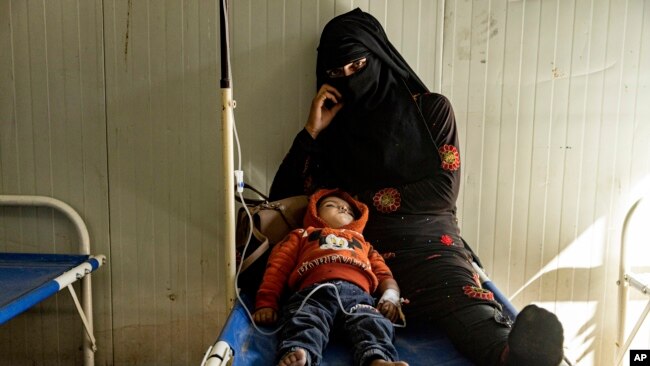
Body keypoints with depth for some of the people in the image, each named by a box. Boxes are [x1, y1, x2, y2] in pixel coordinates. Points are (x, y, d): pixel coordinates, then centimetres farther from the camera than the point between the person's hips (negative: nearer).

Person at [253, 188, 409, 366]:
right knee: (304, 322, -34)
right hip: (314, 290, -1)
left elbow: (385, 275, 31)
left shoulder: (364, 245, 45)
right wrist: (266, 303, 6)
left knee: (372, 323, -32)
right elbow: (277, 268, 24)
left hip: (357, 293, 1)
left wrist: (390, 297, 6)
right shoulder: (302, 235, 39)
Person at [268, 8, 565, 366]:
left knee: (465, 304, -36)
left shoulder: (430, 109, 11)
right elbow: (284, 198, 14)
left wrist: (368, 199, 2)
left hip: (428, 241, 0)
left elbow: (445, 190, 2)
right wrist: (311, 131, 5)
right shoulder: (333, 127, 18)